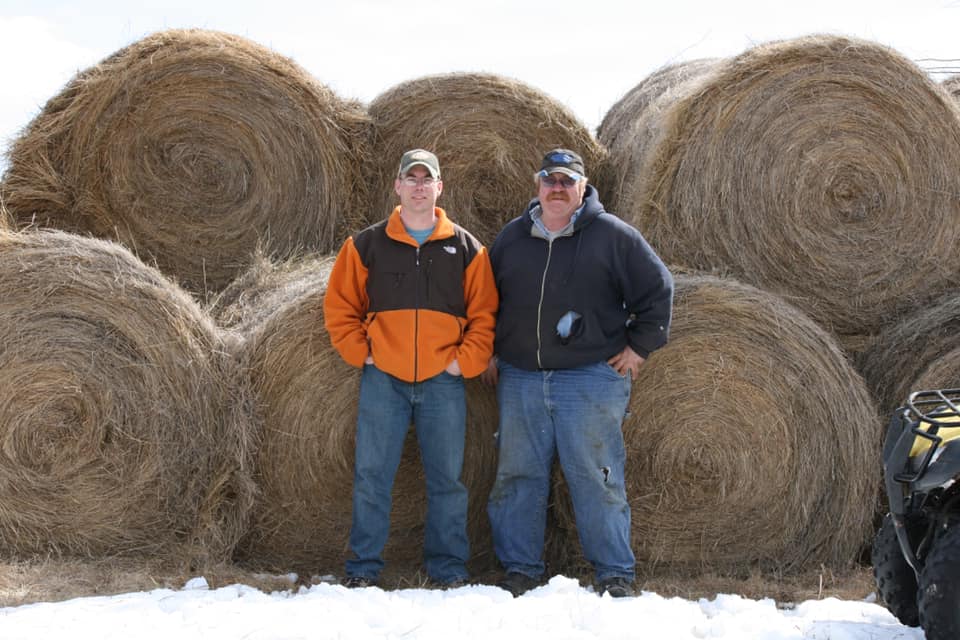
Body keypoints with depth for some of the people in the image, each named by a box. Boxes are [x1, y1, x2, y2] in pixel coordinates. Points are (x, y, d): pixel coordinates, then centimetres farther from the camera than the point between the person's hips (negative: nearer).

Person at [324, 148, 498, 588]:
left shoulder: (465, 248, 7)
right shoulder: (367, 245, 5)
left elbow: (485, 314, 6)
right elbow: (339, 306, 8)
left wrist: (466, 362, -5)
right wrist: (360, 353, -2)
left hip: (444, 383, 0)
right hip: (383, 380, 0)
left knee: (447, 479, 5)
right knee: (371, 477, 1)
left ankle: (449, 567, 15)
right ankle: (363, 567, 9)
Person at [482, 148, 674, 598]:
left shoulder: (612, 235, 0)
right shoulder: (512, 237, 12)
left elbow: (658, 288, 3)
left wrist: (640, 346, -1)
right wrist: (489, 353, 15)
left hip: (592, 377, -4)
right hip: (519, 379, 4)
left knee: (596, 477, -3)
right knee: (517, 476, 6)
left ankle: (615, 574, 5)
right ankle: (520, 570, 15)